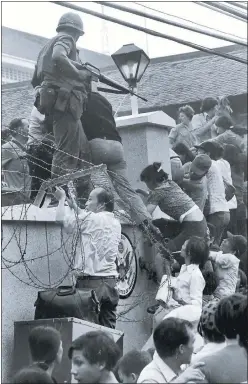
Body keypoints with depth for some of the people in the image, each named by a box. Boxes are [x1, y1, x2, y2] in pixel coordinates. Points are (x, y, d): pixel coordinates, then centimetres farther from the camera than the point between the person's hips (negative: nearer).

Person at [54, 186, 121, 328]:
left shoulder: (91, 218, -8)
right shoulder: (116, 224, 13)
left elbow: (61, 218, -3)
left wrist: (62, 198, 14)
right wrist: (74, 204, 32)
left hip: (91, 282, -7)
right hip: (110, 283, 7)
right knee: (108, 328, 5)